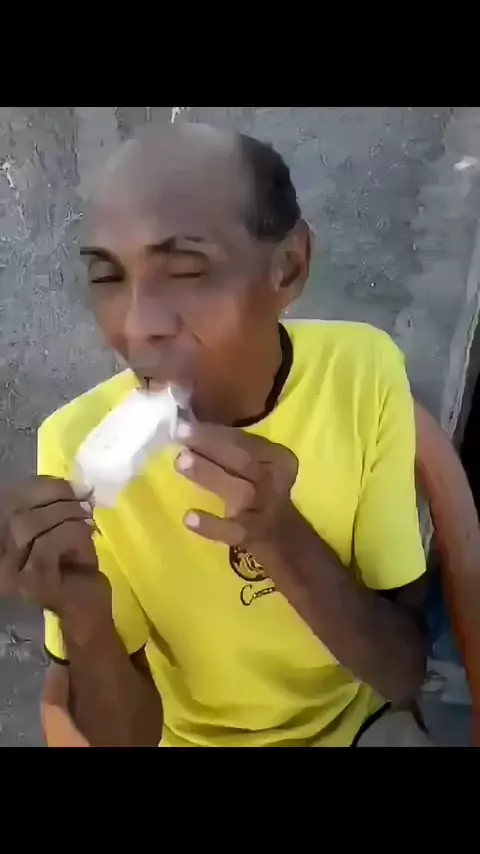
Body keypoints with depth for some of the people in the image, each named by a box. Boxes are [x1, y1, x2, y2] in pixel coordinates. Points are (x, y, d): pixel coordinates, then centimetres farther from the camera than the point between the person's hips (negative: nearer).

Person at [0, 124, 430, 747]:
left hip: (358, 719, 1)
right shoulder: (79, 442, -21)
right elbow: (128, 734, -13)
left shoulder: (361, 372, -20)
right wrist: (84, 617, -33)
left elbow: (404, 676, -16)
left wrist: (282, 538, -33)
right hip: (194, 736, 0)